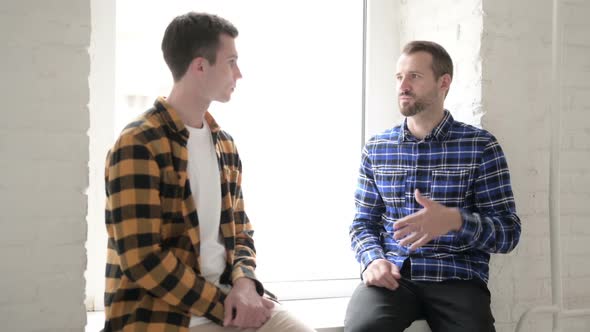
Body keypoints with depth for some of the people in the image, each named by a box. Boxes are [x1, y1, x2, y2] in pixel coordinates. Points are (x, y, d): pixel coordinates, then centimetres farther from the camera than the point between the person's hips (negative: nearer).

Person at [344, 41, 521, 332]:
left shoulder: (481, 147, 2)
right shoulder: (376, 149, 12)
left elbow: (508, 232, -1)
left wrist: (455, 221, -22)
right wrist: (373, 259, -8)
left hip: (456, 278, -1)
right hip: (393, 275, 1)